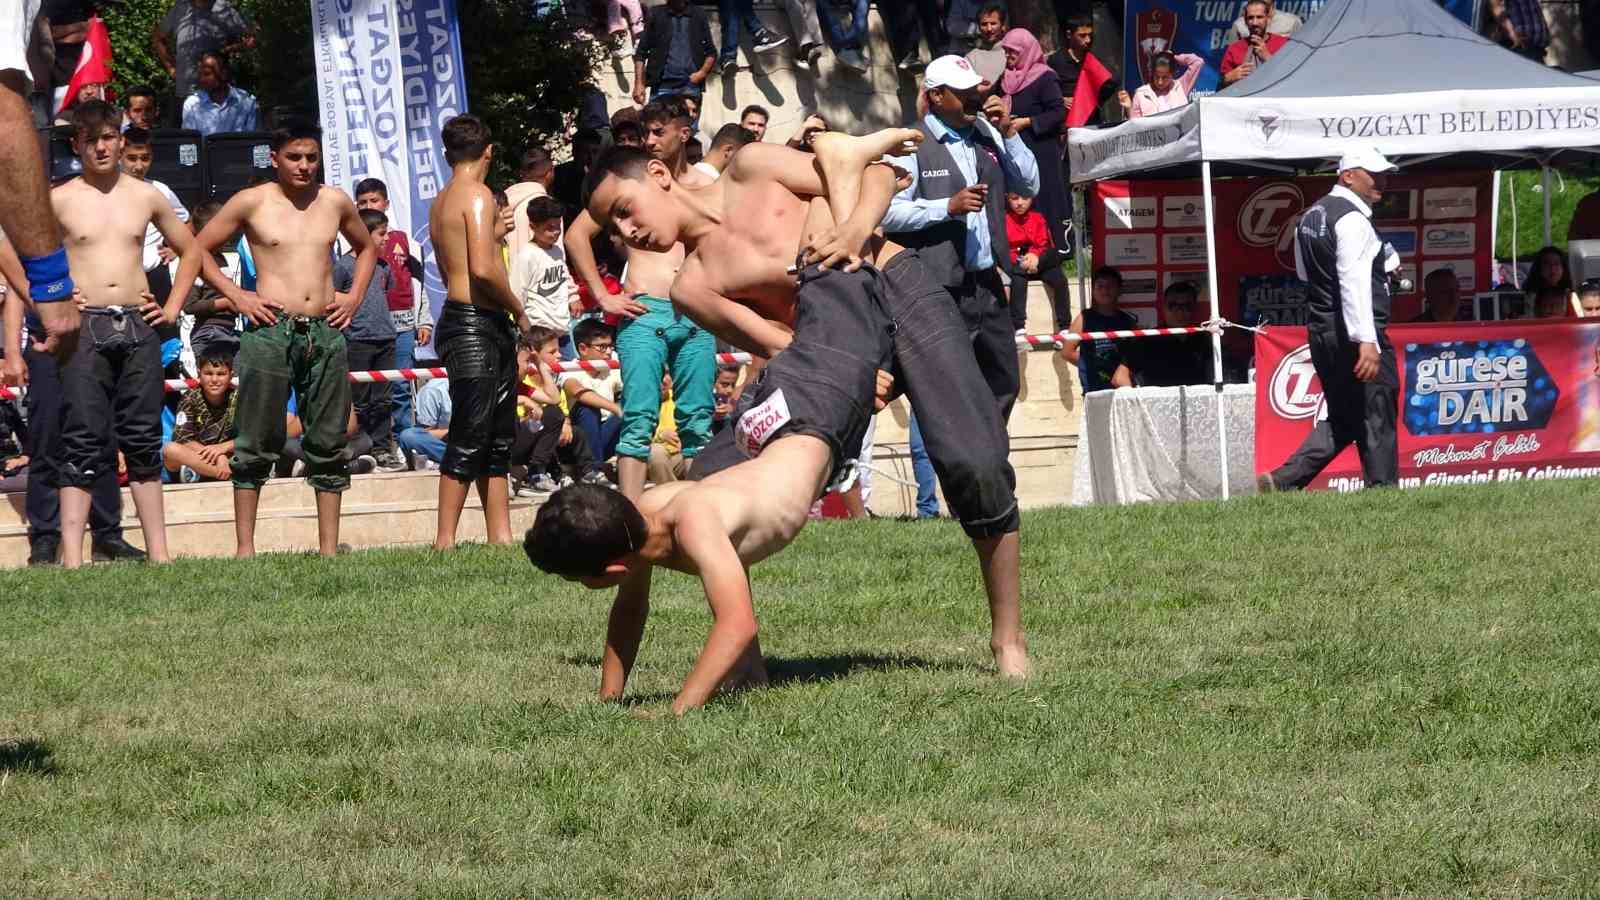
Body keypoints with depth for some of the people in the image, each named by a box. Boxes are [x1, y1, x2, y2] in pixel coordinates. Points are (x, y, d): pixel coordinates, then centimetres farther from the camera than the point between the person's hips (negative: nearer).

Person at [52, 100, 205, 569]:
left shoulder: (147, 197, 10)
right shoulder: (59, 200, 2)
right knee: (82, 441, -7)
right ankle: (72, 560, -11)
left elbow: (191, 251, 21)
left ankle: (159, 554, 7)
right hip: (85, 329, -3)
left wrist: (173, 305, 11)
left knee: (143, 441, 5)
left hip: (138, 327, 3)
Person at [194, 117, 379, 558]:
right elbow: (198, 248, 5)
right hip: (270, 329, -4)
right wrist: (236, 297, -3)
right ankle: (245, 547, -1)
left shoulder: (335, 202, 11)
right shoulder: (251, 202, 1)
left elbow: (367, 247, 28)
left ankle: (329, 547, 8)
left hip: (325, 331, 4)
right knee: (256, 443, -3)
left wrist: (354, 296, 13)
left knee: (329, 443, 4)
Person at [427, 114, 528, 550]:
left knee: (498, 436, 13)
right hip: (475, 324, -10)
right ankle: (445, 541, -11)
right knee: (470, 436, -10)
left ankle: (500, 536, 15)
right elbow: (483, 270, -22)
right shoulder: (477, 194, -12)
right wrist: (518, 310, -8)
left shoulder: (441, 202, 16)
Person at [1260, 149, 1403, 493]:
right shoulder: (1352, 219, -15)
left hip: (1321, 329, 9)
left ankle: (1283, 480, 6)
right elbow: (1353, 281, -25)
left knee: (1341, 419, 15)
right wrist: (1367, 341, -31)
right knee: (1377, 416, -1)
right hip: (1353, 331, -9)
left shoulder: (1313, 215, 15)